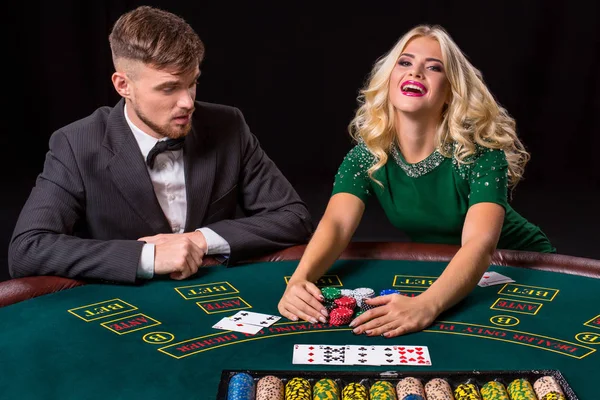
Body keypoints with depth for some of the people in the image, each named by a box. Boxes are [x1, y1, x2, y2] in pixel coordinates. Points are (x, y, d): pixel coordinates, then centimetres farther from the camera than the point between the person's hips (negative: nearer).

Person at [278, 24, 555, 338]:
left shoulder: (479, 150, -26)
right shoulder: (368, 154, -15)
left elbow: (479, 243, -39)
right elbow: (335, 223, -29)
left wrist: (426, 306, -57)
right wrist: (299, 279, -50)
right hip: (439, 274, 2)